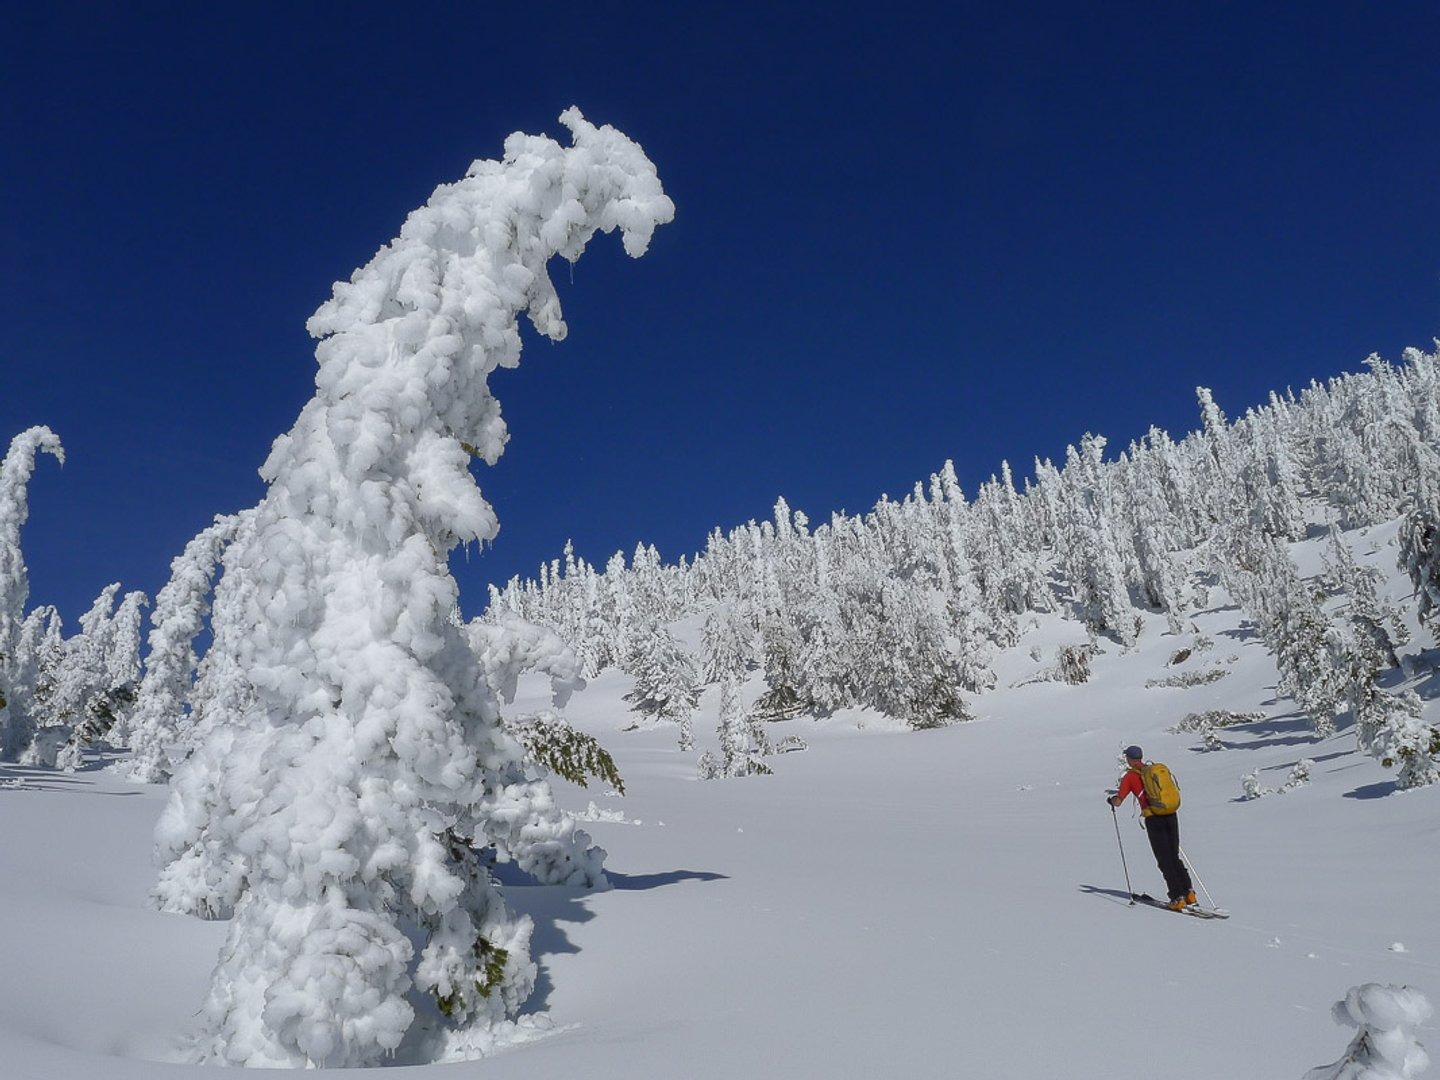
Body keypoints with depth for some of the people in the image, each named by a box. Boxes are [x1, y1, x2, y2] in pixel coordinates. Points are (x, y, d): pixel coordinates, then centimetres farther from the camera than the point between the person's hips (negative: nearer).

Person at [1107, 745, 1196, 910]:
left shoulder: (1129, 777, 1)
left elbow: (1118, 801, -2)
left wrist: (1110, 799, 19)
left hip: (1154, 820, -5)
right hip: (1171, 816, 5)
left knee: (1165, 861, 3)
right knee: (1174, 857, 16)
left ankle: (1178, 897, -1)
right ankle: (1188, 891, 7)